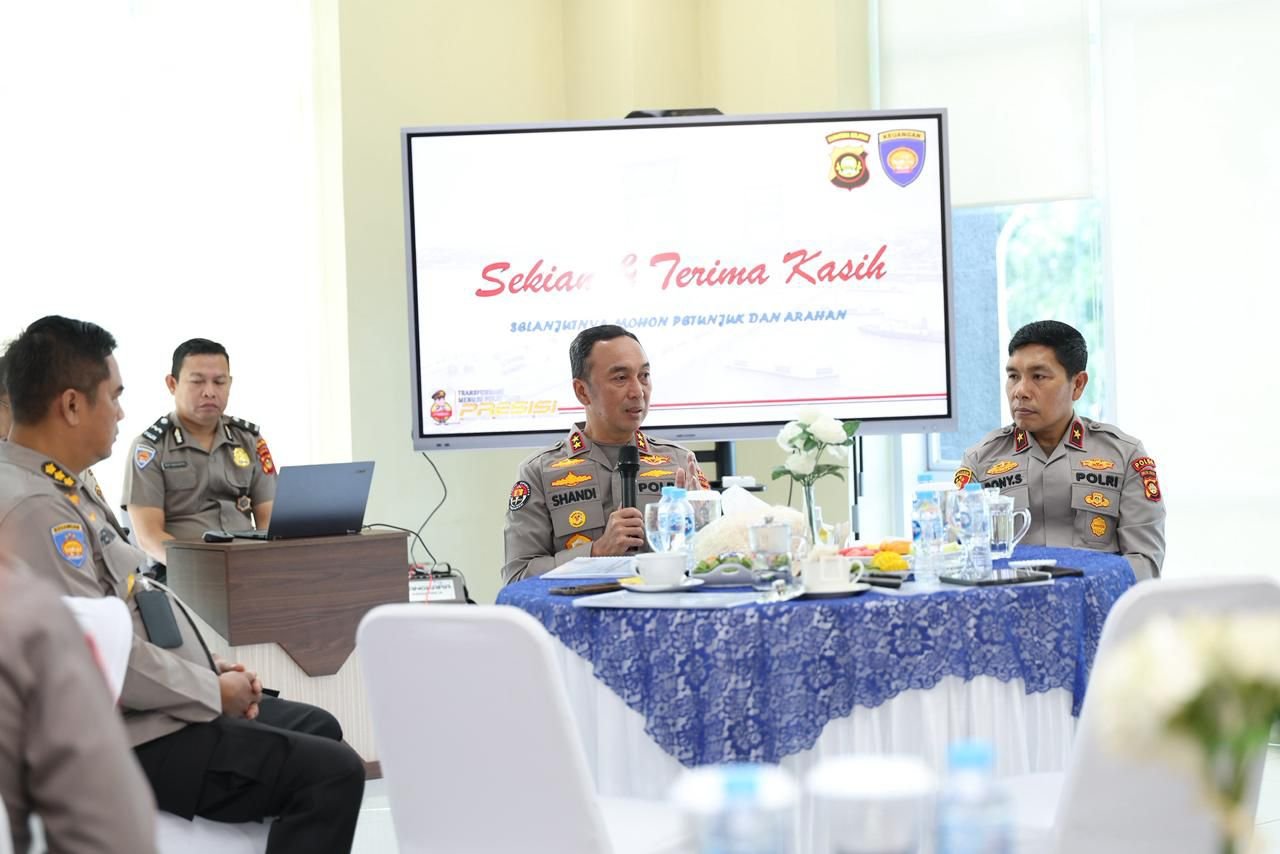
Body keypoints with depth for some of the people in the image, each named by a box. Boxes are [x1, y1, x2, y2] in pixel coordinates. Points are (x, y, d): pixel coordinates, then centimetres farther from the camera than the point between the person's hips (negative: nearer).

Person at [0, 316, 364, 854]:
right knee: (332, 772, -15)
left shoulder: (63, 487, 11)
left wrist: (208, 669, 9)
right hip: (126, 741, -11)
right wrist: (214, 691, -15)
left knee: (316, 727, 22)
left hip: (152, 707, 11)